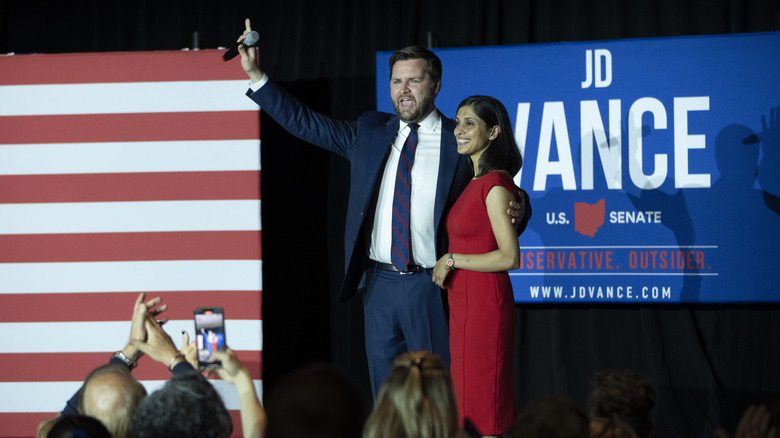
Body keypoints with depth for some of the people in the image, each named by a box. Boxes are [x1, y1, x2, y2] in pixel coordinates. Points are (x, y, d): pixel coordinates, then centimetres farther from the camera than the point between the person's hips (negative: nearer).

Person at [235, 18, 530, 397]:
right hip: (379, 284, 4)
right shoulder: (370, 132, 10)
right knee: (385, 391, 9)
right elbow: (305, 123, 13)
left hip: (431, 287, -4)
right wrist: (255, 76, 9)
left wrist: (516, 211, -19)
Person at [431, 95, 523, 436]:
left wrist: (452, 260, -14)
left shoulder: (496, 185, -15)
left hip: (485, 302, -10)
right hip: (463, 303, 10)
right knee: (469, 408, 12)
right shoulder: (475, 182, 13)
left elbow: (509, 257, -20)